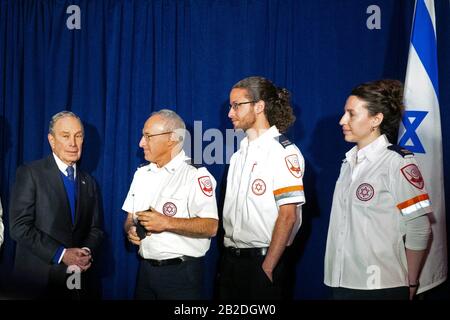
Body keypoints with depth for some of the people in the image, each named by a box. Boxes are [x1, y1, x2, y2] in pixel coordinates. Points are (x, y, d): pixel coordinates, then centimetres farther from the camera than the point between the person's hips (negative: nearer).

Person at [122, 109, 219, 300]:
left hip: (181, 274, -6)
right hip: (146, 268, 6)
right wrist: (131, 230, -4)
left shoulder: (196, 174, -11)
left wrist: (166, 223, -22)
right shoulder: (141, 174, 13)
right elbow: (130, 218, 17)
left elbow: (211, 227, -20)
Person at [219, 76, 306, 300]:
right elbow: (232, 212, 14)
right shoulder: (240, 153, 14)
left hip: (262, 260, -7)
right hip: (230, 259, 7)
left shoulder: (283, 152, -10)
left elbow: (288, 216, -15)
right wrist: (226, 258, 7)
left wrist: (267, 268, -17)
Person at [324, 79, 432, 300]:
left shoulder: (398, 162, -11)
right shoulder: (349, 162, 10)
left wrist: (410, 285, -3)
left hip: (381, 288, -6)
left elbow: (418, 232, -10)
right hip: (342, 283, 6)